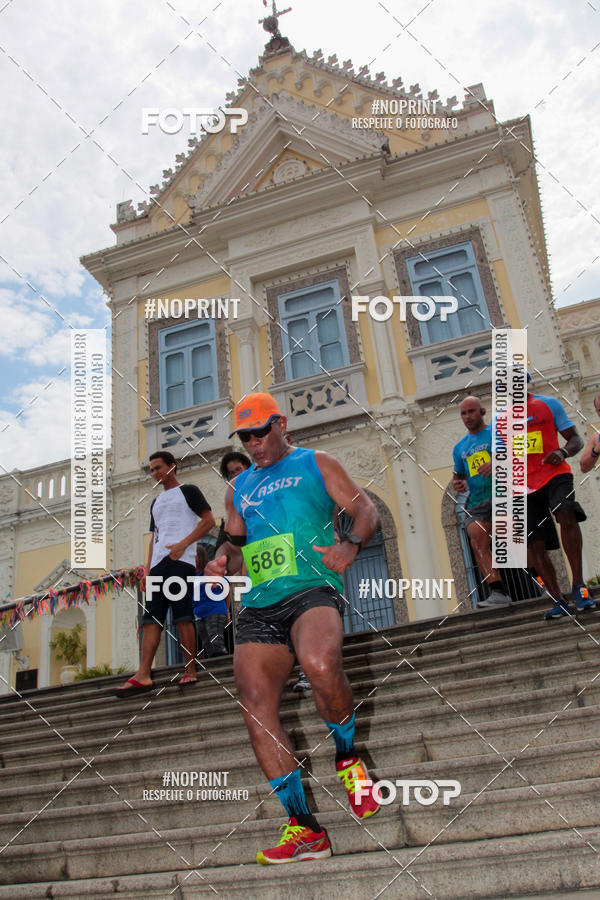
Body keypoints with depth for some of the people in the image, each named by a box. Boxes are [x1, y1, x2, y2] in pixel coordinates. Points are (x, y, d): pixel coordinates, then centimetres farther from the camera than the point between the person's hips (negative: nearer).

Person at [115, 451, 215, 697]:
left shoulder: (188, 491, 8)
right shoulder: (156, 502, 29)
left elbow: (208, 520, -2)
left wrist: (183, 544, -14)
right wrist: (147, 571, 16)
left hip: (181, 561, -7)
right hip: (158, 564, 7)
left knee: (182, 616, -11)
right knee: (151, 618, -4)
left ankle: (190, 671, -5)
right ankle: (143, 675, -9)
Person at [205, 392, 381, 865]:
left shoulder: (316, 464, 12)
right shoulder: (239, 487, 26)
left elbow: (367, 511, 6)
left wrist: (351, 544, -14)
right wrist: (222, 559, 10)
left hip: (312, 589, -5)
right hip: (258, 606, 5)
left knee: (320, 664, -35)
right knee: (257, 710, -9)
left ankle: (347, 757, -4)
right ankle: (305, 829, 3)